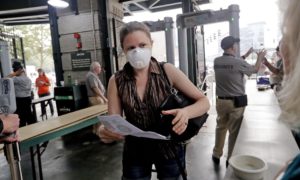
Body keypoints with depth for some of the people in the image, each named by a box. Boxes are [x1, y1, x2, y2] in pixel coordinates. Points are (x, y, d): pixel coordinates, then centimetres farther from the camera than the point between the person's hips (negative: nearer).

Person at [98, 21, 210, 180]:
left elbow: (204, 102, -10)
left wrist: (186, 112, -31)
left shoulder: (167, 71, -13)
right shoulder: (116, 81, -10)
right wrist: (105, 131, -33)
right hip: (135, 152, 1)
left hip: (169, 149, 0)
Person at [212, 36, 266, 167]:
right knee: (234, 131, 8)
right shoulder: (239, 62, -16)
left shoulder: (216, 61, -1)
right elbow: (255, 69, 5)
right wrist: (260, 58, 23)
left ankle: (216, 155, 30)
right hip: (236, 102, -5)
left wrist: (245, 55, 28)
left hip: (221, 101, 5)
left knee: (220, 127, 19)